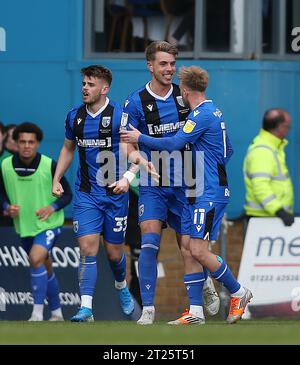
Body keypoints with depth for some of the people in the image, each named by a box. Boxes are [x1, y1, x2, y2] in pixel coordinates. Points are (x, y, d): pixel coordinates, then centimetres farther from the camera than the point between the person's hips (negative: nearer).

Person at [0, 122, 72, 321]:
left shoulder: (50, 165, -14)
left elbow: (67, 194, -6)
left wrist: (52, 207, -23)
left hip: (48, 224, -5)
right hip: (24, 227, 5)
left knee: (36, 259, -26)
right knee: (45, 269, 17)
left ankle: (37, 314, -22)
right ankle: (57, 314, 33)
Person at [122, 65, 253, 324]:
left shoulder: (202, 115, -14)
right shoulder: (214, 112, 17)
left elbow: (174, 144, -19)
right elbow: (228, 149, 27)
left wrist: (140, 138, -7)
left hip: (209, 195, -10)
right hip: (196, 193, 10)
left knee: (199, 251, -12)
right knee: (189, 249, 5)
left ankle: (238, 293, 4)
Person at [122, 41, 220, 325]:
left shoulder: (184, 96, 3)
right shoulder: (136, 102, -5)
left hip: (184, 184, 2)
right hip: (152, 186, -2)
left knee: (188, 246, 1)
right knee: (149, 241, -14)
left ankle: (196, 307, 14)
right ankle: (148, 309, -13)